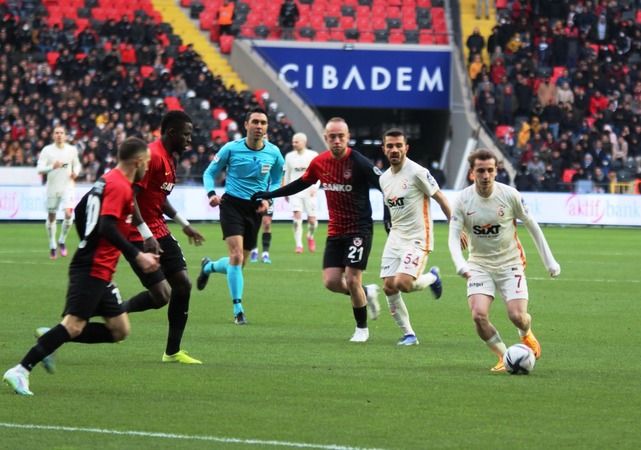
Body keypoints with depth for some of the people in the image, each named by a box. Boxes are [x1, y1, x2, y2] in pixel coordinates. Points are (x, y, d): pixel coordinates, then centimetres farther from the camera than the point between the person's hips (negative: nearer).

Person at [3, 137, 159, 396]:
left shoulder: (107, 181, 16)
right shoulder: (120, 186, -13)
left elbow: (79, 212, 24)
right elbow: (107, 227, -23)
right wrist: (137, 256, -23)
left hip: (99, 271, 10)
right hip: (93, 270, -10)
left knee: (119, 331, 7)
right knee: (74, 326, -16)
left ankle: (50, 339, 8)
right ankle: (21, 371, -17)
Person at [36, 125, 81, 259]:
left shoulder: (72, 150, 2)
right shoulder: (47, 150, -5)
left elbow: (77, 164, 18)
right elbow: (39, 169, -10)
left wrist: (76, 172, -4)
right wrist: (52, 167, -28)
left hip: (67, 187, 0)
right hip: (52, 187, 0)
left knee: (69, 214, -17)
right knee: (51, 217, 8)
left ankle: (62, 241, 6)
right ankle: (52, 246, 25)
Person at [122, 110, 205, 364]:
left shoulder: (169, 158, 13)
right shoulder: (153, 156, -18)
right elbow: (130, 195, -24)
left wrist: (183, 224, 24)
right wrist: (146, 235, -28)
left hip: (159, 232, 10)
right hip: (139, 236, -10)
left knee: (183, 285, 6)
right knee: (162, 295, -14)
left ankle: (173, 352, 14)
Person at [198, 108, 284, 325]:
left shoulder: (273, 153, 0)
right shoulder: (231, 149, -8)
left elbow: (276, 181, 16)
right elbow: (210, 172, 2)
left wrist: (268, 198, -4)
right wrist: (211, 193, -16)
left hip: (255, 209, 4)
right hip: (232, 204, -4)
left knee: (238, 262, 10)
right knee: (236, 256, -19)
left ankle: (208, 267, 43)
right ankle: (238, 309, -11)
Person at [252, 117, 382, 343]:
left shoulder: (359, 163, -16)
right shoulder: (320, 163, 1)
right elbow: (301, 183, 17)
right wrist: (269, 195, 20)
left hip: (359, 229, -5)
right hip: (335, 231, 5)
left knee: (352, 280, -12)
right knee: (331, 281, -4)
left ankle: (362, 328, 10)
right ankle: (367, 293, 25)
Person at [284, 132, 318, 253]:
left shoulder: (313, 155, -3)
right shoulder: (289, 156, 6)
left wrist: (314, 187, -17)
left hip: (309, 191, -1)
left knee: (312, 220, -2)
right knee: (297, 217, -15)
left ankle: (310, 236, 30)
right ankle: (299, 245, -11)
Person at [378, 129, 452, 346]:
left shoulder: (417, 172, -13)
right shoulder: (384, 178, 9)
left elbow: (440, 198, -8)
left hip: (417, 239, -7)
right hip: (395, 237, 7)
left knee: (402, 283, -22)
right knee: (389, 288, -3)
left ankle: (432, 278, 12)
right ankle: (408, 334, 11)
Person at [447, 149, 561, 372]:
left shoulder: (510, 195, -12)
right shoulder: (463, 200, -11)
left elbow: (532, 226, 0)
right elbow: (453, 236, -12)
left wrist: (549, 261, 3)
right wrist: (460, 264, -32)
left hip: (510, 263, -1)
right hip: (479, 265, 1)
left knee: (517, 316, -12)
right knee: (478, 315, -19)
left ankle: (526, 334, 27)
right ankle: (503, 357, 4)